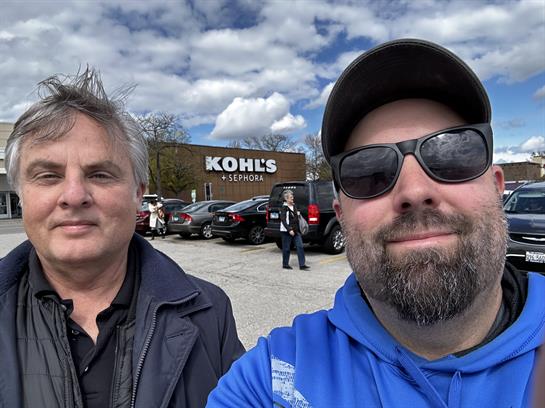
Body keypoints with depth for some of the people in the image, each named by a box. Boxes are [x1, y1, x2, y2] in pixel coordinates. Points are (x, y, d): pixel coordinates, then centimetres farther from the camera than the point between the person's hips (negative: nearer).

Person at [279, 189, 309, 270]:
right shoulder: (284, 208, -10)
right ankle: (285, 264, 18)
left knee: (300, 246, -1)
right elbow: (283, 220, -16)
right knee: (286, 248, 3)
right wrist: (289, 230, -21)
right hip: (286, 231, -7)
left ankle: (302, 265, 2)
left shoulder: (294, 206, 12)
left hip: (296, 230, 7)